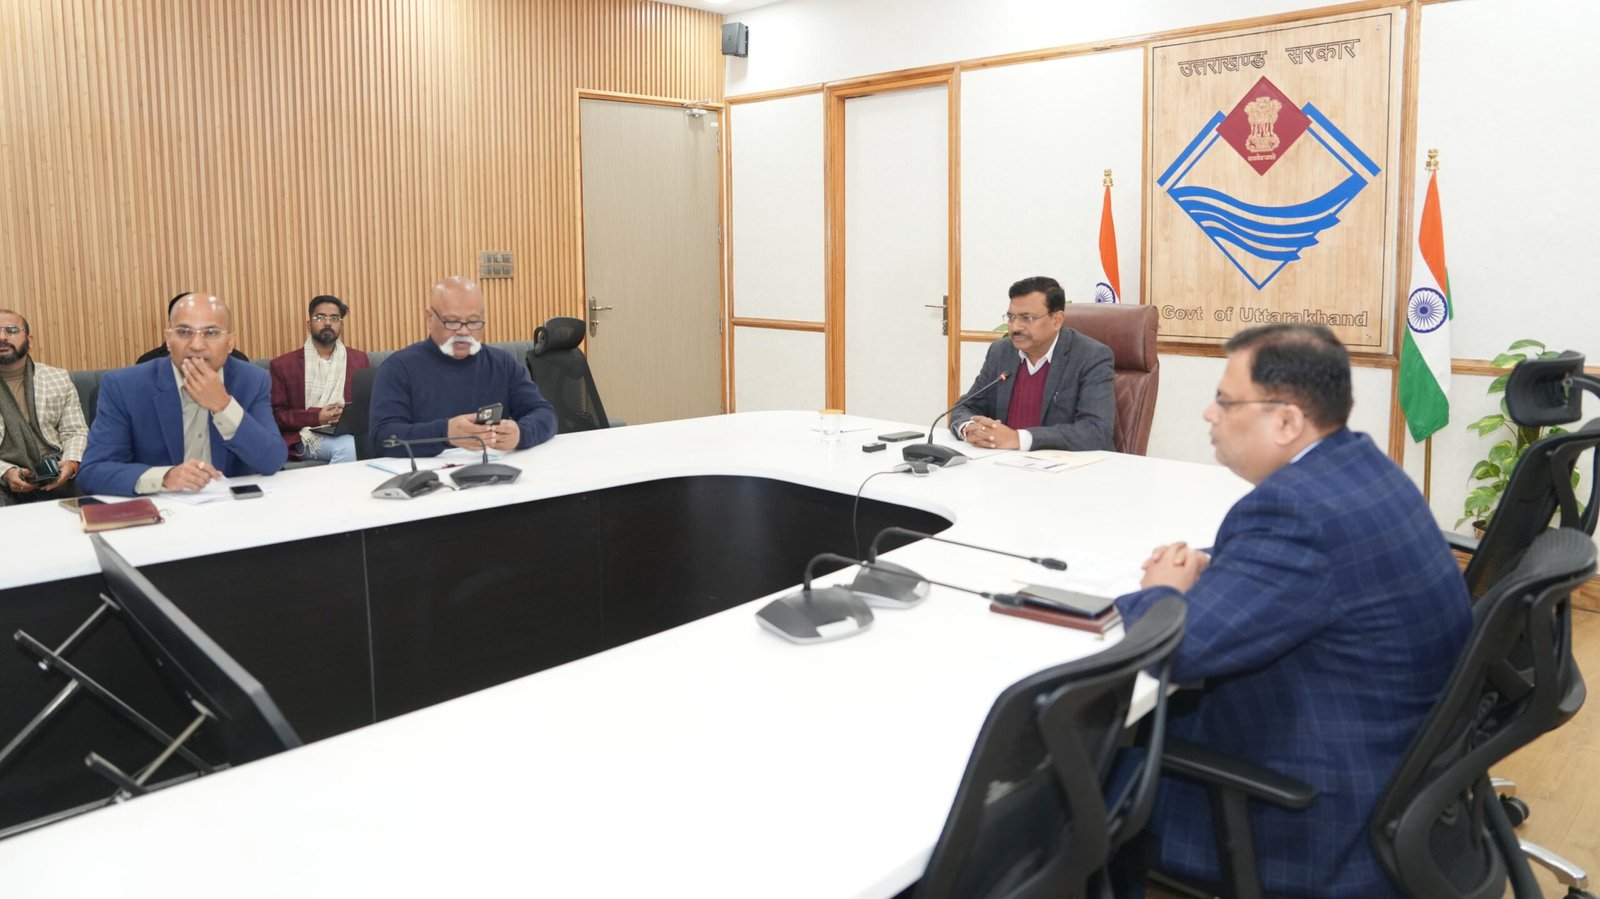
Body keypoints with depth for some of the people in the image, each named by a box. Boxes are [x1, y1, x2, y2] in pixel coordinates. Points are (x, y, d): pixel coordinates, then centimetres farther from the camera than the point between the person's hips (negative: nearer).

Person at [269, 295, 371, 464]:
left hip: (346, 432, 2)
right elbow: (276, 415, 5)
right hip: (305, 437, -2)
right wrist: (316, 417, -11)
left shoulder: (359, 360, 16)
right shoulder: (283, 364, 9)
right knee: (347, 446, -32)